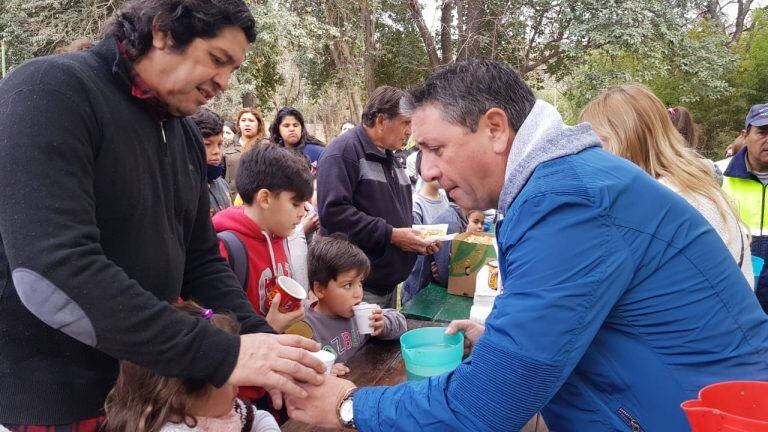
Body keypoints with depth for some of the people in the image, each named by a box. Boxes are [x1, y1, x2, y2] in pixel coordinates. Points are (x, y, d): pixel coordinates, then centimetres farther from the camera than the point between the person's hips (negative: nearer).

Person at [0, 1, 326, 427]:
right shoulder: (50, 92, -17)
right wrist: (221, 354, -29)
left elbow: (201, 264, 7)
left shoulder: (185, 136, 6)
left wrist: (261, 342, -9)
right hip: (51, 400, -7)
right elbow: (51, 273, -28)